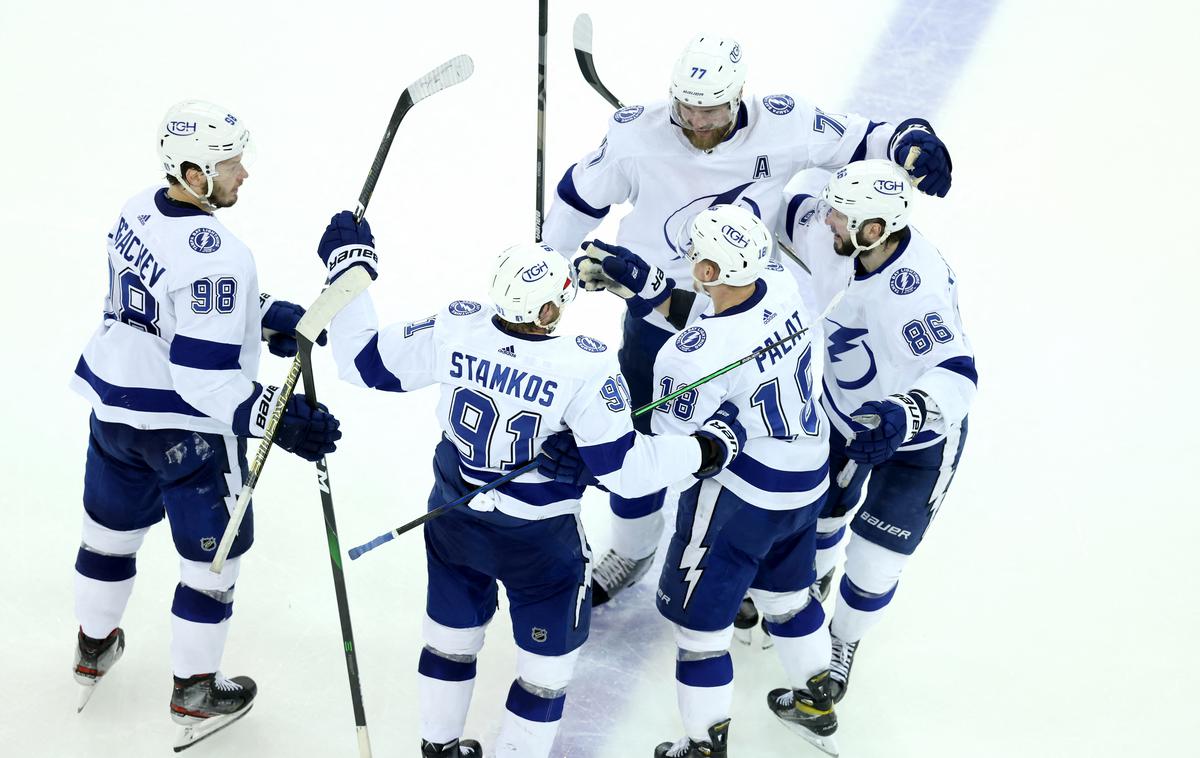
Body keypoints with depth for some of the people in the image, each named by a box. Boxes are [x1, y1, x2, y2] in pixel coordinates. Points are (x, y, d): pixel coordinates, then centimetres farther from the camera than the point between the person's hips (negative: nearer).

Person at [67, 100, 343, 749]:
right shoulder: (215, 256, -29)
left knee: (113, 526, 27)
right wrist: (280, 419, -29)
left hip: (115, 404, 8)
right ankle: (194, 691, 26)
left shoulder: (138, 213, -2)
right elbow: (204, 376, -30)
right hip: (188, 428, -8)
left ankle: (93, 647, 49)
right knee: (214, 551, 12)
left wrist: (267, 316, 4)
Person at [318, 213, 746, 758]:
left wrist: (348, 265, 2)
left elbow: (365, 362, -6)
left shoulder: (452, 331, -20)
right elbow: (624, 469, -24)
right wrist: (709, 448, -11)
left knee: (452, 636, 28)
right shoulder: (585, 368, -29)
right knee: (548, 659, 19)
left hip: (454, 525, 5)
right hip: (540, 544, -5)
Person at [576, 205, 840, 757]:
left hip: (738, 500, -8)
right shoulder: (783, 288, -11)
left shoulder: (698, 356, -32)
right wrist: (639, 283, 5)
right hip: (809, 480, 8)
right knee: (786, 593, 30)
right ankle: (816, 707, 49)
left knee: (698, 620, 10)